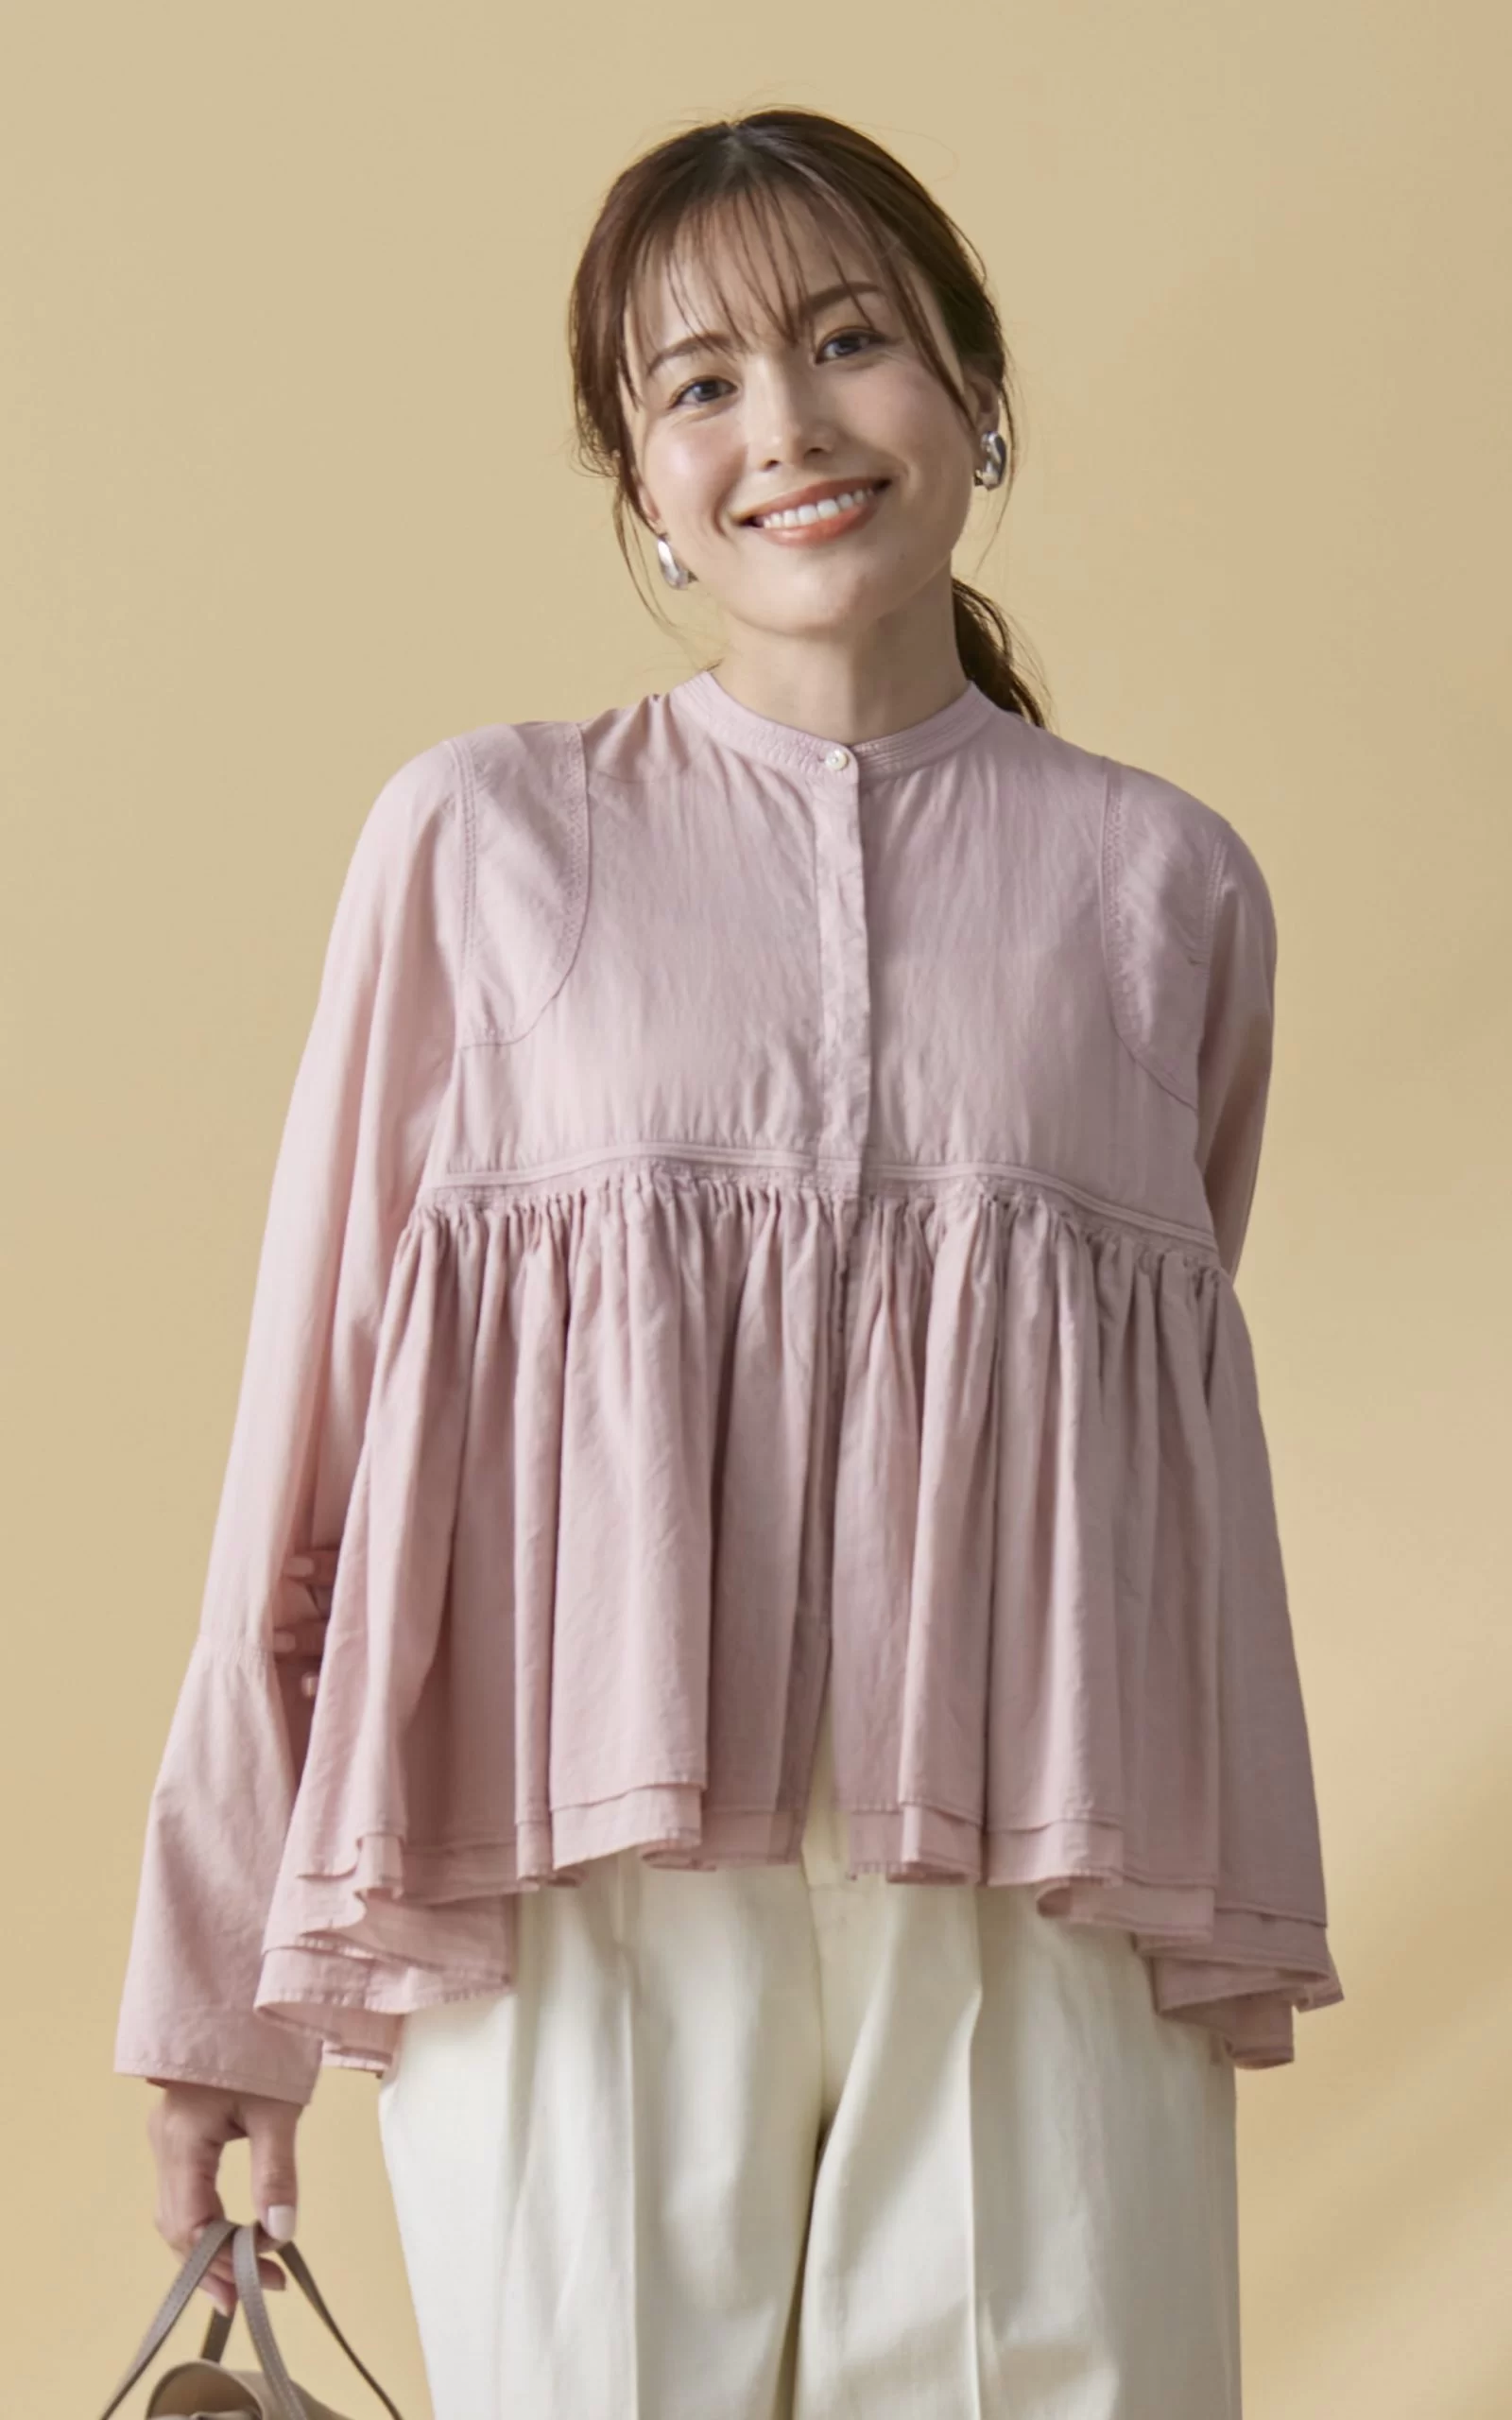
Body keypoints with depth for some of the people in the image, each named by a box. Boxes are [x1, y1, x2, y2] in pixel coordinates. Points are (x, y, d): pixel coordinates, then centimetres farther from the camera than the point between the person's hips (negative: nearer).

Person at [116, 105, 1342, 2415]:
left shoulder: (1167, 890, 10)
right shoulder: (483, 837, 5)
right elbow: (311, 1424, 6)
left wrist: (1225, 1955, 16)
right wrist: (222, 1968, 7)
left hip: (1038, 1924, 1)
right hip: (582, 1899, -1)